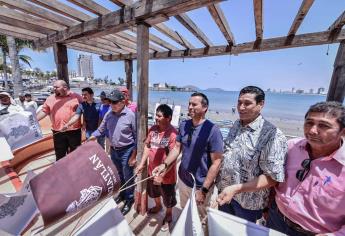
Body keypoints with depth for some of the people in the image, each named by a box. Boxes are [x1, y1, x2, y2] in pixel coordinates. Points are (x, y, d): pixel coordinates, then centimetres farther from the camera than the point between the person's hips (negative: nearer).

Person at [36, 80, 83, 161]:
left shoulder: (76, 97, -3)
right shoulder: (50, 98, 8)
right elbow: (44, 111, 12)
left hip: (74, 131, -3)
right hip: (58, 132, 3)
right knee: (60, 155, 14)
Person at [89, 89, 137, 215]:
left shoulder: (130, 115, -19)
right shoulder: (109, 114, -3)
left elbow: (137, 136, -16)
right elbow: (101, 129, 10)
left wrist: (134, 154, -15)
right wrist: (92, 136, -6)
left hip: (127, 151, -5)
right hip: (113, 150, 6)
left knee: (128, 177, 12)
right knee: (119, 175, 25)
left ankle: (129, 199, 36)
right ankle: (122, 194, 50)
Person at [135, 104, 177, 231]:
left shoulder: (173, 133, -26)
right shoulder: (153, 129, -6)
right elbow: (147, 146, 2)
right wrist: (142, 164, -1)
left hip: (166, 174, -6)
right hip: (152, 170, 6)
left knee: (168, 197, 21)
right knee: (154, 192, 32)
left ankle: (168, 216, 51)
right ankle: (158, 206, 63)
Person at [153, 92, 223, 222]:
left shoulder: (212, 130, -21)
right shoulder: (183, 125, -4)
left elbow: (216, 161, -18)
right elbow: (177, 147, 2)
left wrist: (203, 189, -17)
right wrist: (164, 164, -12)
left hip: (200, 185, -4)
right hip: (183, 180, 5)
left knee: (200, 219, 21)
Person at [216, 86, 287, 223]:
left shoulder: (272, 134, -24)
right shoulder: (236, 125, -3)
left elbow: (272, 178, -24)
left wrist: (236, 189, -31)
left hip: (247, 203, -5)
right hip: (224, 191, 6)